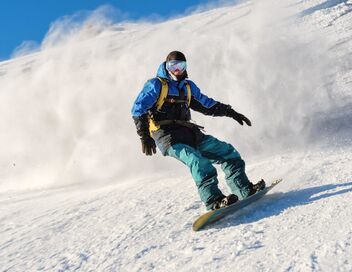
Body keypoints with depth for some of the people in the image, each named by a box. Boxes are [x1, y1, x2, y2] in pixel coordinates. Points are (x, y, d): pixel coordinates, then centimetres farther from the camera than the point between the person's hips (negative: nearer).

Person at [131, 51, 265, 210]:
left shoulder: (188, 86, 22)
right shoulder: (156, 85, 2)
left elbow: (206, 104, 34)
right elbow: (138, 109, -7)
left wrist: (230, 112, 26)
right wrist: (145, 136, -20)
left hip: (188, 133, 7)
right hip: (167, 136, -7)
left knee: (227, 152, -3)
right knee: (198, 161, -32)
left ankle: (245, 191, -6)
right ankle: (213, 201, -38)